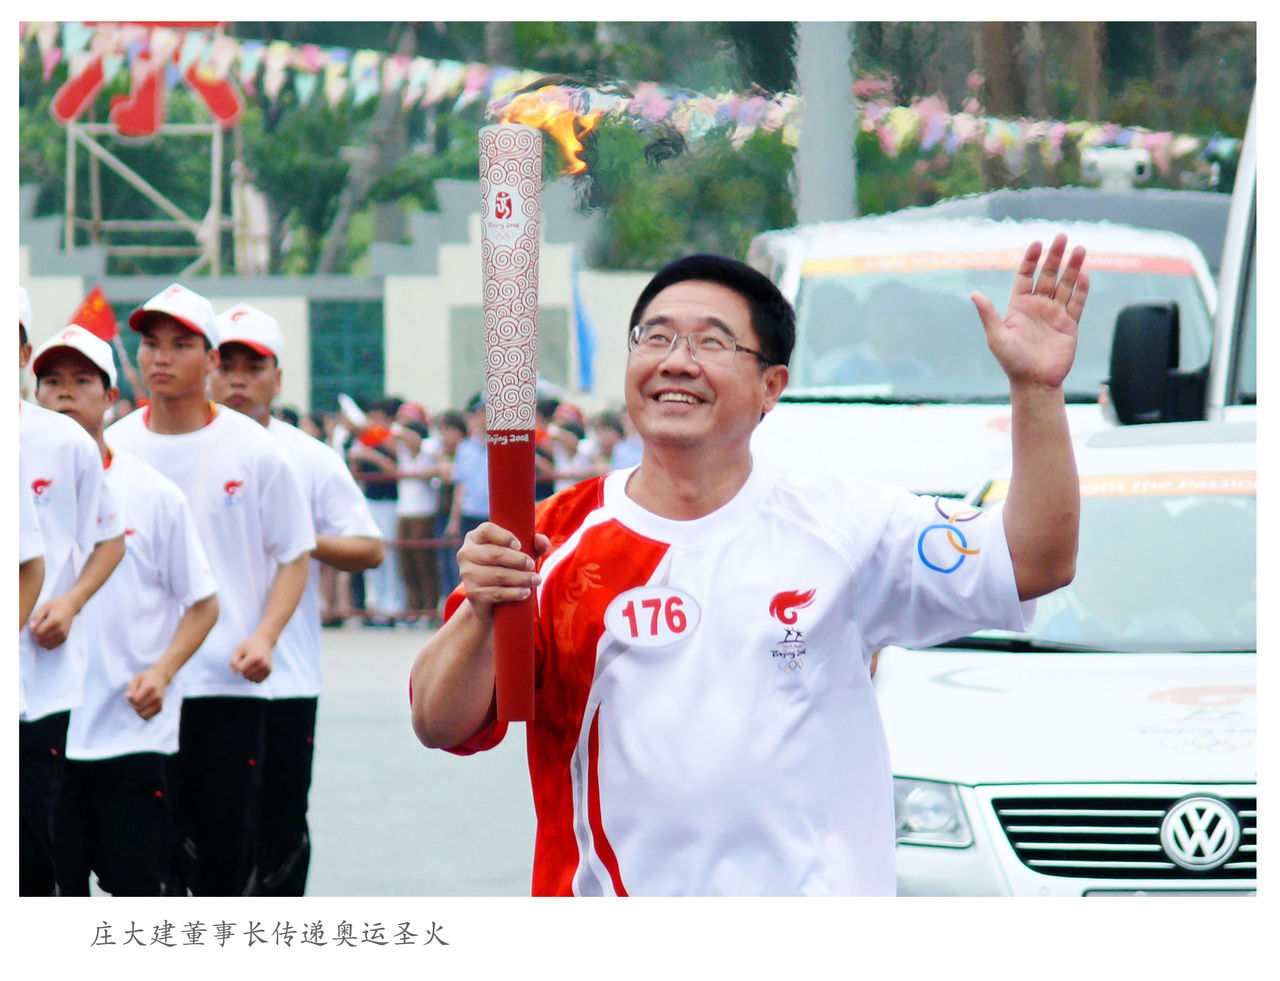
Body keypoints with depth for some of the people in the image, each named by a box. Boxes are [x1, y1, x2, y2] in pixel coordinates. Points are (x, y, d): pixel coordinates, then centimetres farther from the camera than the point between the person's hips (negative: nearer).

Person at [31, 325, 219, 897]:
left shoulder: (153, 495, 1)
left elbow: (203, 603, 5)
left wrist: (161, 672, -9)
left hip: (133, 727, -2)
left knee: (138, 886, -1)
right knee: (54, 892, 4)